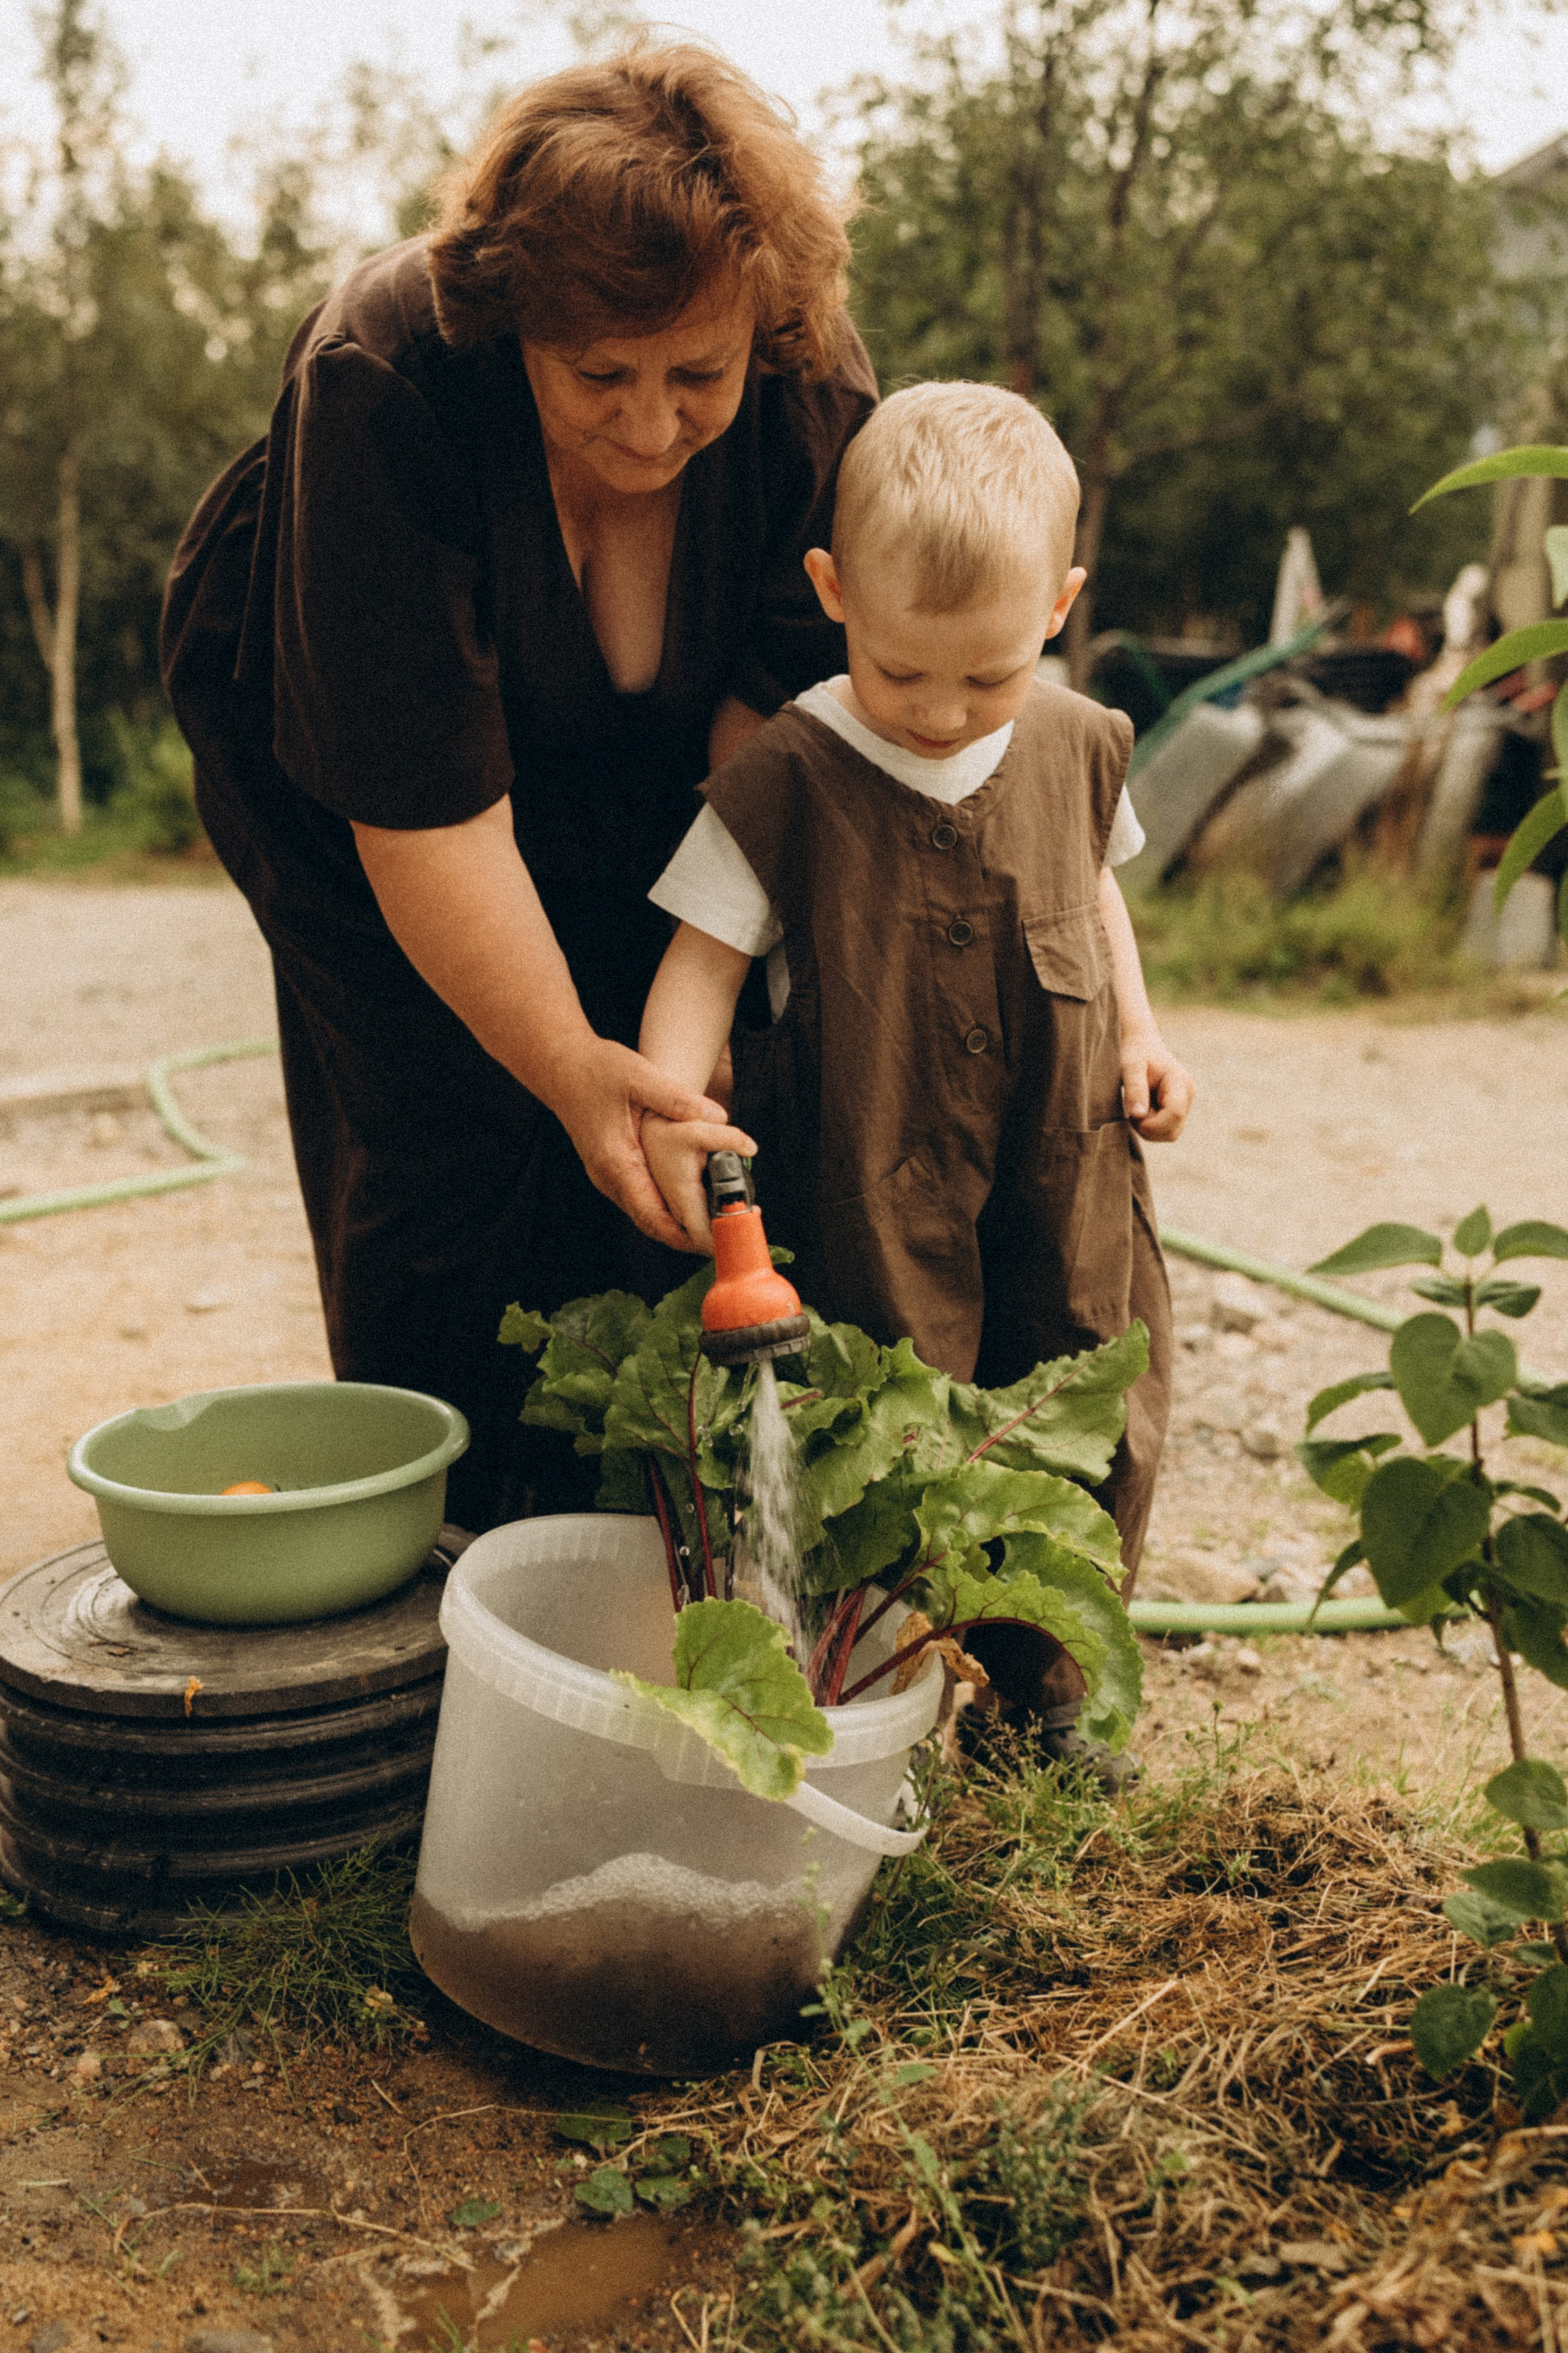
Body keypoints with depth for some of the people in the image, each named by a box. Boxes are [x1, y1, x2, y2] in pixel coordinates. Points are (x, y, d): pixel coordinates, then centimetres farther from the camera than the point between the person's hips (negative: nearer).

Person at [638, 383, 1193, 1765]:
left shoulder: (1079, 746, 2)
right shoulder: (789, 777, -12)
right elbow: (707, 949, -13)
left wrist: (1139, 1031, 12)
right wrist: (666, 1097, -30)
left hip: (1065, 1165, 5)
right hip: (870, 1184, -4)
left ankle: (1049, 1681, 34)